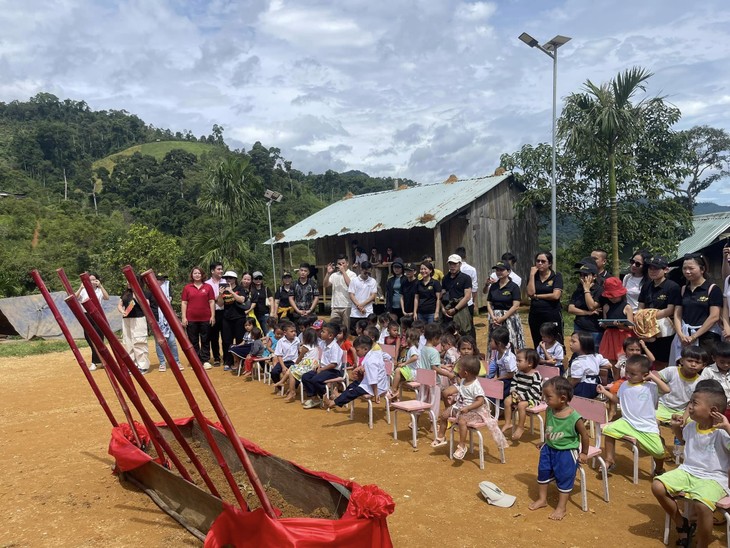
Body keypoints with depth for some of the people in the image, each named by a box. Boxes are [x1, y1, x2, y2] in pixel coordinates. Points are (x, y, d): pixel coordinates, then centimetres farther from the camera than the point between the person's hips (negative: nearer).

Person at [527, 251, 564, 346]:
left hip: (552, 315, -3)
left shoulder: (557, 276, 0)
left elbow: (556, 295, -12)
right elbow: (530, 293, -7)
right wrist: (532, 275, -7)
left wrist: (537, 296, -4)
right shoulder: (533, 276, 9)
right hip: (535, 315, 4)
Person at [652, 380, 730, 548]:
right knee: (657, 486, -9)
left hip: (713, 479, -7)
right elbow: (682, 437, 28)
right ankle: (683, 524, 13)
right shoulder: (692, 425, 4)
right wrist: (676, 427, 9)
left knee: (701, 505, -35)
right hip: (687, 471, 7)